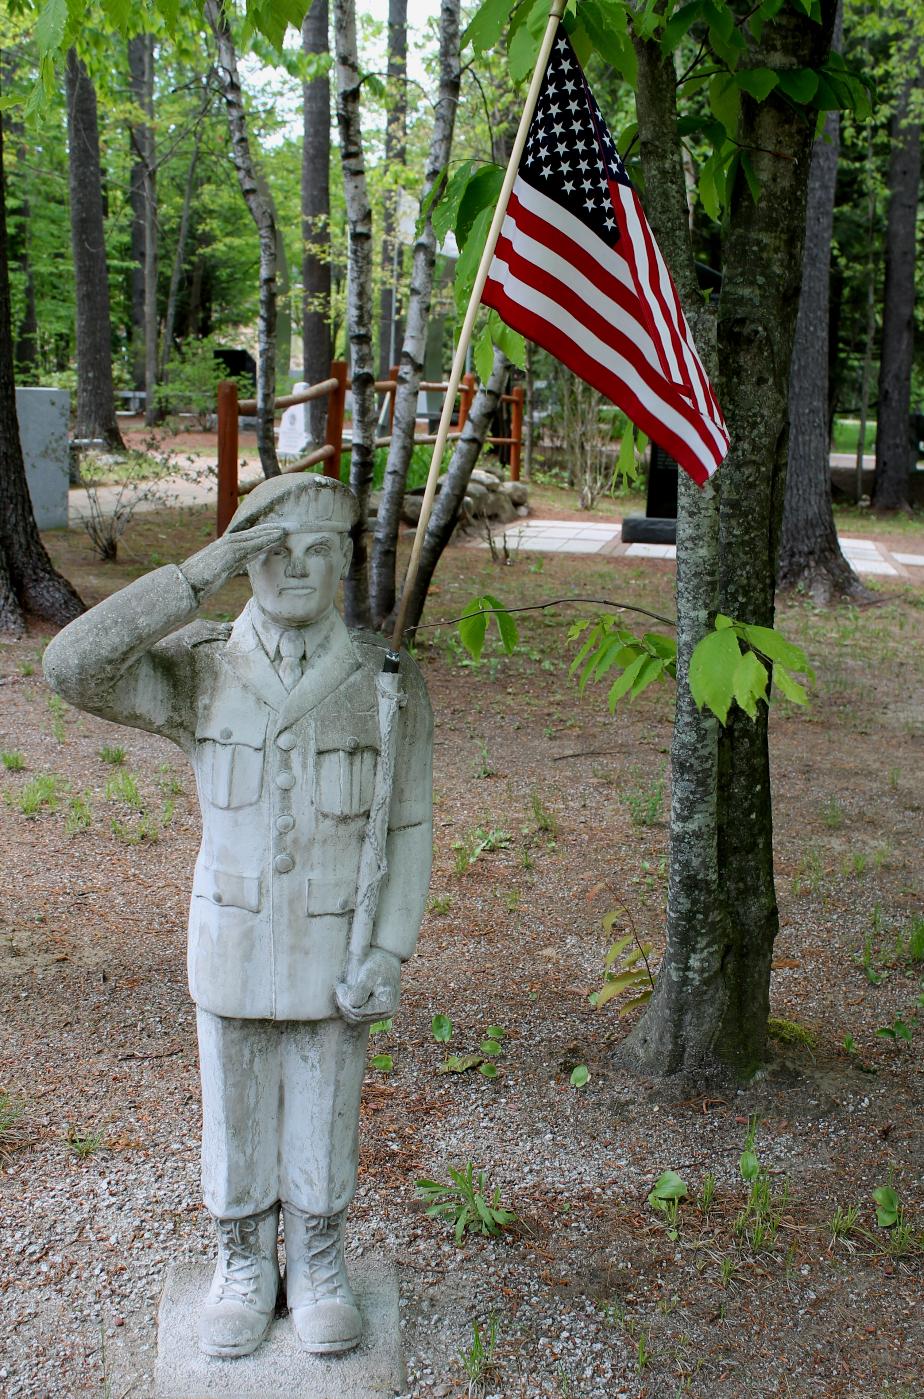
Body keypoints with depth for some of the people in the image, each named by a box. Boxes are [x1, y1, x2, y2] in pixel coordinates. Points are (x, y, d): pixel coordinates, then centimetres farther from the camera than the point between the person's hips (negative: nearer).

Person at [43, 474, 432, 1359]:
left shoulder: (389, 678, -11)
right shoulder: (199, 671, -10)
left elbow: (409, 827, -5)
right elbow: (72, 667, -27)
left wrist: (390, 953, -12)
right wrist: (204, 571, -30)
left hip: (335, 952, 0)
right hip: (232, 946, 1)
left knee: (323, 1119, 14)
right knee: (236, 1118, 15)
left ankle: (317, 1269, 36)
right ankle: (244, 1266, 38)